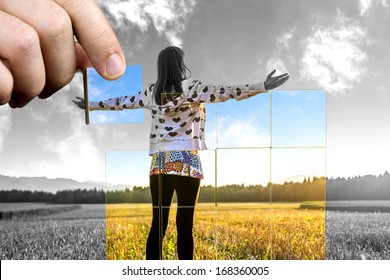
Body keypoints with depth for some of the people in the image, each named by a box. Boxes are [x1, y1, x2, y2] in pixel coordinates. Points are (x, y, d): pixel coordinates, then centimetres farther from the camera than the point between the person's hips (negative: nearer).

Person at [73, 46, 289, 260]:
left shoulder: (152, 92, 11)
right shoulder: (192, 88, -2)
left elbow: (121, 102, 22)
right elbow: (225, 93, -13)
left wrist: (89, 105, 38)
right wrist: (262, 87, -17)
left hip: (159, 162, 4)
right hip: (186, 162, -4)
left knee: (158, 224, 6)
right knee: (184, 225, -1)